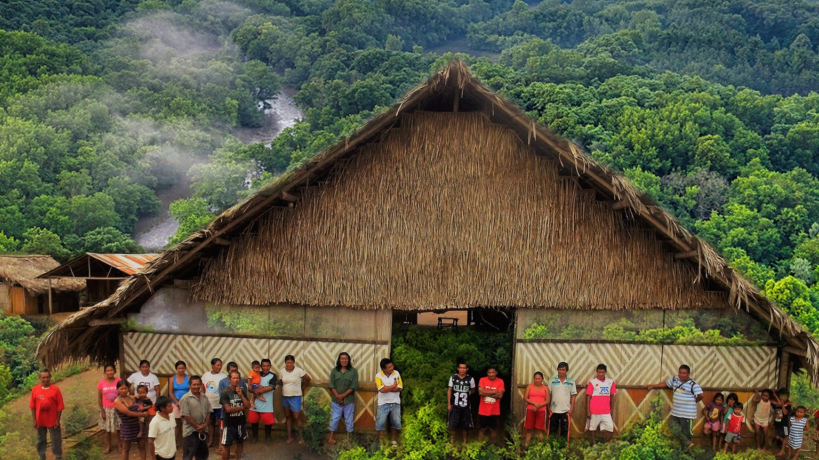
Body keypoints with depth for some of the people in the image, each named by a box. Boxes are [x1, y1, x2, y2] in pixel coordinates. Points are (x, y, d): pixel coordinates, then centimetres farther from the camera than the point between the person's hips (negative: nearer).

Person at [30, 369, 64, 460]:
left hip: (53, 420, -2)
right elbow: (33, 406, 0)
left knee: (56, 440, 8)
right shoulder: (35, 389, -6)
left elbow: (59, 406, -8)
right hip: (40, 421, 2)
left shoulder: (55, 389, -12)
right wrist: (34, 420, -2)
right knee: (41, 440, 17)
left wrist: (58, 420, -9)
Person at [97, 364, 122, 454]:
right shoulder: (101, 383, -7)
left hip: (117, 408, -1)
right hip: (106, 409, 1)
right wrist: (102, 410, -5)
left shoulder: (119, 381, -9)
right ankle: (108, 446, 24)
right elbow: (99, 398, -1)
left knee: (118, 427, 8)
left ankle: (119, 445, 24)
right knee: (107, 429, 10)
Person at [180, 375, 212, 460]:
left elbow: (208, 412, 9)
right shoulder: (185, 398, -13)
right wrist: (198, 426, -13)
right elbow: (186, 416, -15)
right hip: (190, 431, -6)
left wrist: (205, 424, -8)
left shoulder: (204, 397, 7)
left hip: (203, 430, 6)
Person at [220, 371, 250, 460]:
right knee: (226, 445, 1)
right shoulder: (225, 392, -14)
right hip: (229, 423, -5)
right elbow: (228, 409, -20)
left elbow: (248, 406, -5)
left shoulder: (242, 391, 0)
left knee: (240, 443, 16)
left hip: (241, 422, 5)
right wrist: (242, 407, -11)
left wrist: (241, 395, -16)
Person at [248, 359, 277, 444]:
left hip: (266, 404, -3)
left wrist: (258, 390, -16)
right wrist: (255, 391, -19)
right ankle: (255, 437, 28)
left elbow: (270, 387, -18)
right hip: (255, 403, 3)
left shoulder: (273, 376, -5)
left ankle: (268, 437, 24)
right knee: (254, 420, 10)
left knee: (268, 421, 2)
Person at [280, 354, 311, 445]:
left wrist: (302, 388, 7)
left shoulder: (298, 370, -14)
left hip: (295, 397, -4)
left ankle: (301, 436, 8)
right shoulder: (282, 371, -2)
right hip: (285, 397, 4)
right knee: (288, 416, 11)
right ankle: (289, 437, 18)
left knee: (297, 417, -4)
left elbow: (308, 379, -3)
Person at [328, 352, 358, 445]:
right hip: (336, 400, 1)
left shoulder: (353, 371, -5)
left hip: (349, 401, -1)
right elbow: (331, 385, -2)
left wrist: (343, 395, -16)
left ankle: (348, 437, 18)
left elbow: (354, 386, -10)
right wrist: (337, 396, -14)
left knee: (349, 420, 6)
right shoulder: (334, 370, 1)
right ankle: (331, 437, 20)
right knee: (334, 419, 7)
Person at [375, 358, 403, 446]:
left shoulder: (396, 373, -4)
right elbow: (382, 390, -24)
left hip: (395, 403, 2)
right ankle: (380, 441, 14)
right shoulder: (378, 376, -12)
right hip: (383, 403, -2)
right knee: (380, 422, 0)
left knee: (396, 422, 9)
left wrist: (387, 388, -17)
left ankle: (393, 440, 26)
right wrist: (393, 386, -14)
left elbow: (400, 388, -11)